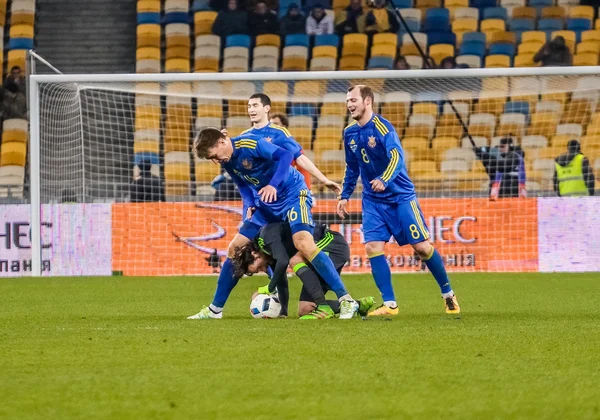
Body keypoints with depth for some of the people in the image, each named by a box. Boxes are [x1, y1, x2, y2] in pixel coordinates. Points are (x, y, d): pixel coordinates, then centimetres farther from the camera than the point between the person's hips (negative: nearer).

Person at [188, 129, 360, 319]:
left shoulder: (250, 144, -22)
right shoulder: (227, 161, 2)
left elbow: (285, 155, -29)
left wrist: (273, 185, -40)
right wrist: (250, 204, -2)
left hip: (292, 194, -8)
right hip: (265, 204, 8)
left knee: (304, 244, -27)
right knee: (234, 249, 7)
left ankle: (346, 301, -26)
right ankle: (215, 309, 19)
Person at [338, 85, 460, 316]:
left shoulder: (382, 127, -18)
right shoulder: (349, 132, 3)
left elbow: (397, 157, -32)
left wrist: (384, 180, -48)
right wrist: (345, 196, 15)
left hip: (400, 195, -5)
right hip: (372, 201, 5)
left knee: (422, 246, -3)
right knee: (373, 248, -11)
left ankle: (448, 294, 16)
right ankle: (390, 305, -6)